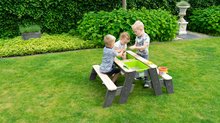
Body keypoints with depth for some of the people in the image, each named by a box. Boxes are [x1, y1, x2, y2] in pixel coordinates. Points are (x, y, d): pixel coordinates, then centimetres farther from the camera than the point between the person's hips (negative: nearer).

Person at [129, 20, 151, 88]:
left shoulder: (146, 37, -23)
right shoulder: (137, 37, 1)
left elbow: (144, 47, -30)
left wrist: (135, 47, -33)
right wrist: (133, 46, -13)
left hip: (144, 55, -7)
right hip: (138, 54, 7)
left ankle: (147, 80, 9)